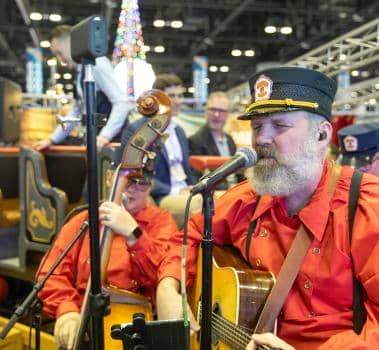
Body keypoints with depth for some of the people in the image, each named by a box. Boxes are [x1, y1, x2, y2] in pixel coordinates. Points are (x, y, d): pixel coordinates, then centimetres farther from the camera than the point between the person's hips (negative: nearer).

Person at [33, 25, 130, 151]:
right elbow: (77, 111, 24)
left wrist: (105, 135, -32)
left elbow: (122, 102, -21)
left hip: (113, 137, -8)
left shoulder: (97, 64, -12)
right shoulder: (80, 70, 16)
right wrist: (52, 139, 20)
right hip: (96, 136, 8)